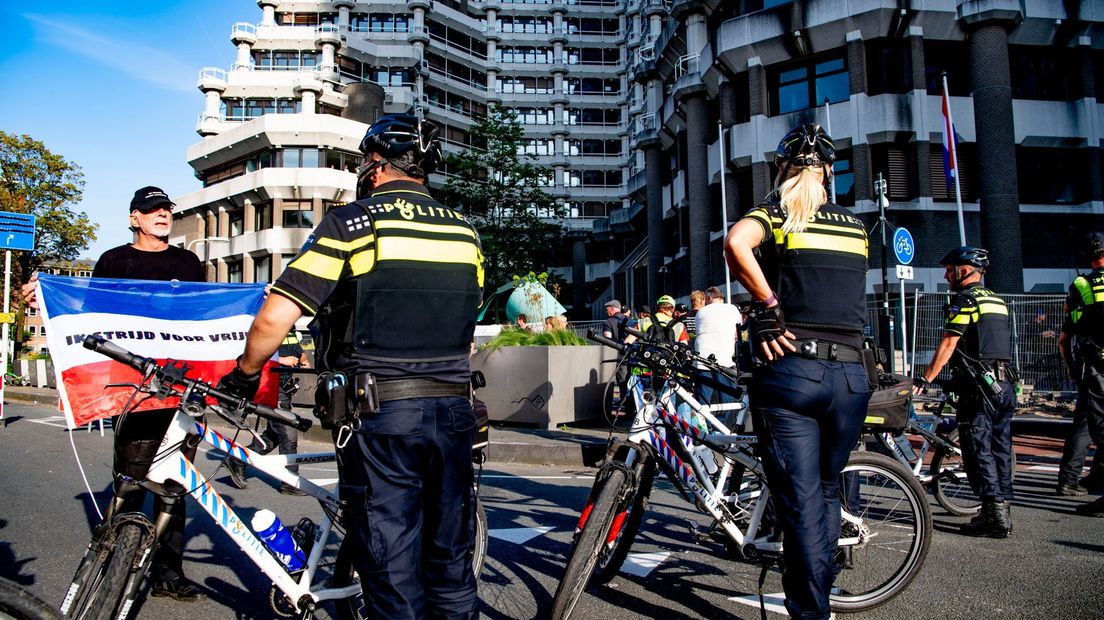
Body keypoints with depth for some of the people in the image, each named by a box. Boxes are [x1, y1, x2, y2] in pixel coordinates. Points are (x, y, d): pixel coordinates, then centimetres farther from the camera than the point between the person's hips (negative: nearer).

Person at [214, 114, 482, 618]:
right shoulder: (464, 231, 9)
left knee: (393, 571, 8)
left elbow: (273, 318, -9)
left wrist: (245, 374, 9)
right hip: (454, 409, 5)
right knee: (451, 562, 18)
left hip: (380, 413, -4)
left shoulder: (351, 223, -5)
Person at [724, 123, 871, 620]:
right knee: (827, 491, 21)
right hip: (851, 374, 5)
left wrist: (767, 305, -14)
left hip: (792, 369, -5)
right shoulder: (856, 225, 15)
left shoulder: (775, 213, 1)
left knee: (800, 503, 2)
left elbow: (735, 242, -21)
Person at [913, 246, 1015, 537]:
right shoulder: (997, 300, 17)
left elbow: (947, 345, -15)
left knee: (978, 450, -5)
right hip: (1004, 383, 9)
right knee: (1000, 447, 12)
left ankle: (994, 516, -6)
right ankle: (1003, 509, 18)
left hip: (978, 386, -9)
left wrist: (923, 381, -14)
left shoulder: (965, 299, -9)